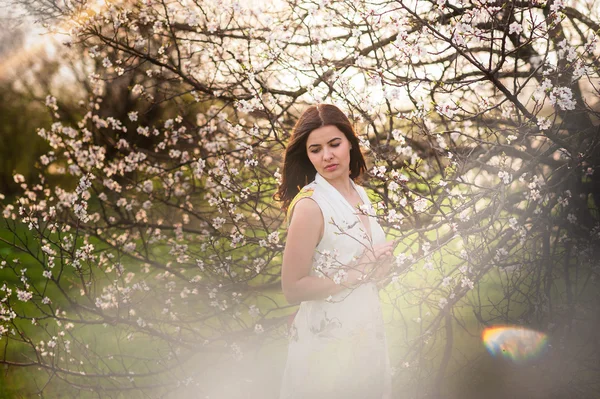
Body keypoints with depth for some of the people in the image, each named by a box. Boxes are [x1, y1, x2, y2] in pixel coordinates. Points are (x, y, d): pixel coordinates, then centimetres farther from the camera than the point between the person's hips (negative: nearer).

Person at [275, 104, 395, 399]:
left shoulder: (359, 193, 3)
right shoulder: (309, 205, -20)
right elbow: (293, 288, -21)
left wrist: (380, 263, -5)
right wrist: (358, 274, -18)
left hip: (367, 329, 7)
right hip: (327, 337, -7)